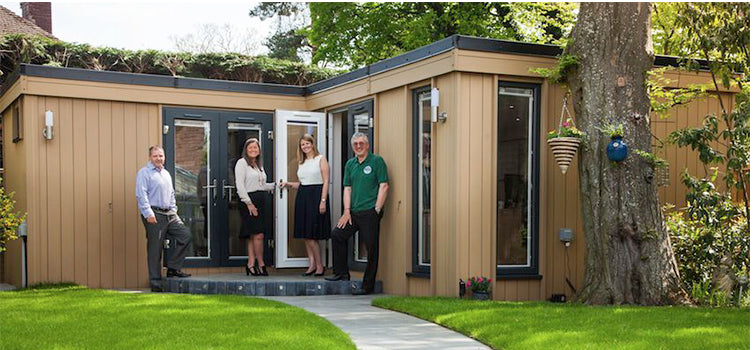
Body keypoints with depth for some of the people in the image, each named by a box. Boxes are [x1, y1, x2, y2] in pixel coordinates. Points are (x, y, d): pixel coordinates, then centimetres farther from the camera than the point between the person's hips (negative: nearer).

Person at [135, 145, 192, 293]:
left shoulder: (166, 174, 21)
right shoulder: (144, 173, -3)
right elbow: (141, 195, -13)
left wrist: (174, 210, 15)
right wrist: (148, 213, -21)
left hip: (169, 214, 7)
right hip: (154, 215, -7)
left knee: (186, 234, -4)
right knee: (155, 249, -4)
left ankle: (173, 268, 7)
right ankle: (155, 283, 2)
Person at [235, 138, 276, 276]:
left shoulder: (259, 165, 21)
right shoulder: (242, 163, -4)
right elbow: (240, 186, -12)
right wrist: (249, 203, -17)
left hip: (261, 201, 8)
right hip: (249, 201, -8)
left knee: (252, 235, 6)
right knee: (258, 235, -11)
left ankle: (251, 264, 6)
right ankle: (261, 265, -2)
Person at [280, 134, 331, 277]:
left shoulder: (321, 159, -1)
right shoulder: (301, 163, 17)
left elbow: (326, 182, -8)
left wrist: (323, 201, -16)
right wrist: (288, 184, 6)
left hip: (316, 196, -7)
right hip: (302, 197, 7)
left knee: (311, 235, -9)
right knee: (305, 235, 4)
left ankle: (319, 265, 1)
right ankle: (312, 264, 9)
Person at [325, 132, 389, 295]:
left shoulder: (377, 161, -4)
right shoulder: (350, 164, 14)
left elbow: (384, 186, -9)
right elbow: (347, 188, 14)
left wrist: (377, 210, -12)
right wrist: (347, 211, 5)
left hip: (370, 213, -7)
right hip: (354, 212, 7)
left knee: (371, 248, -3)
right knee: (337, 234, 8)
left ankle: (368, 286, 4)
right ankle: (341, 273, 20)